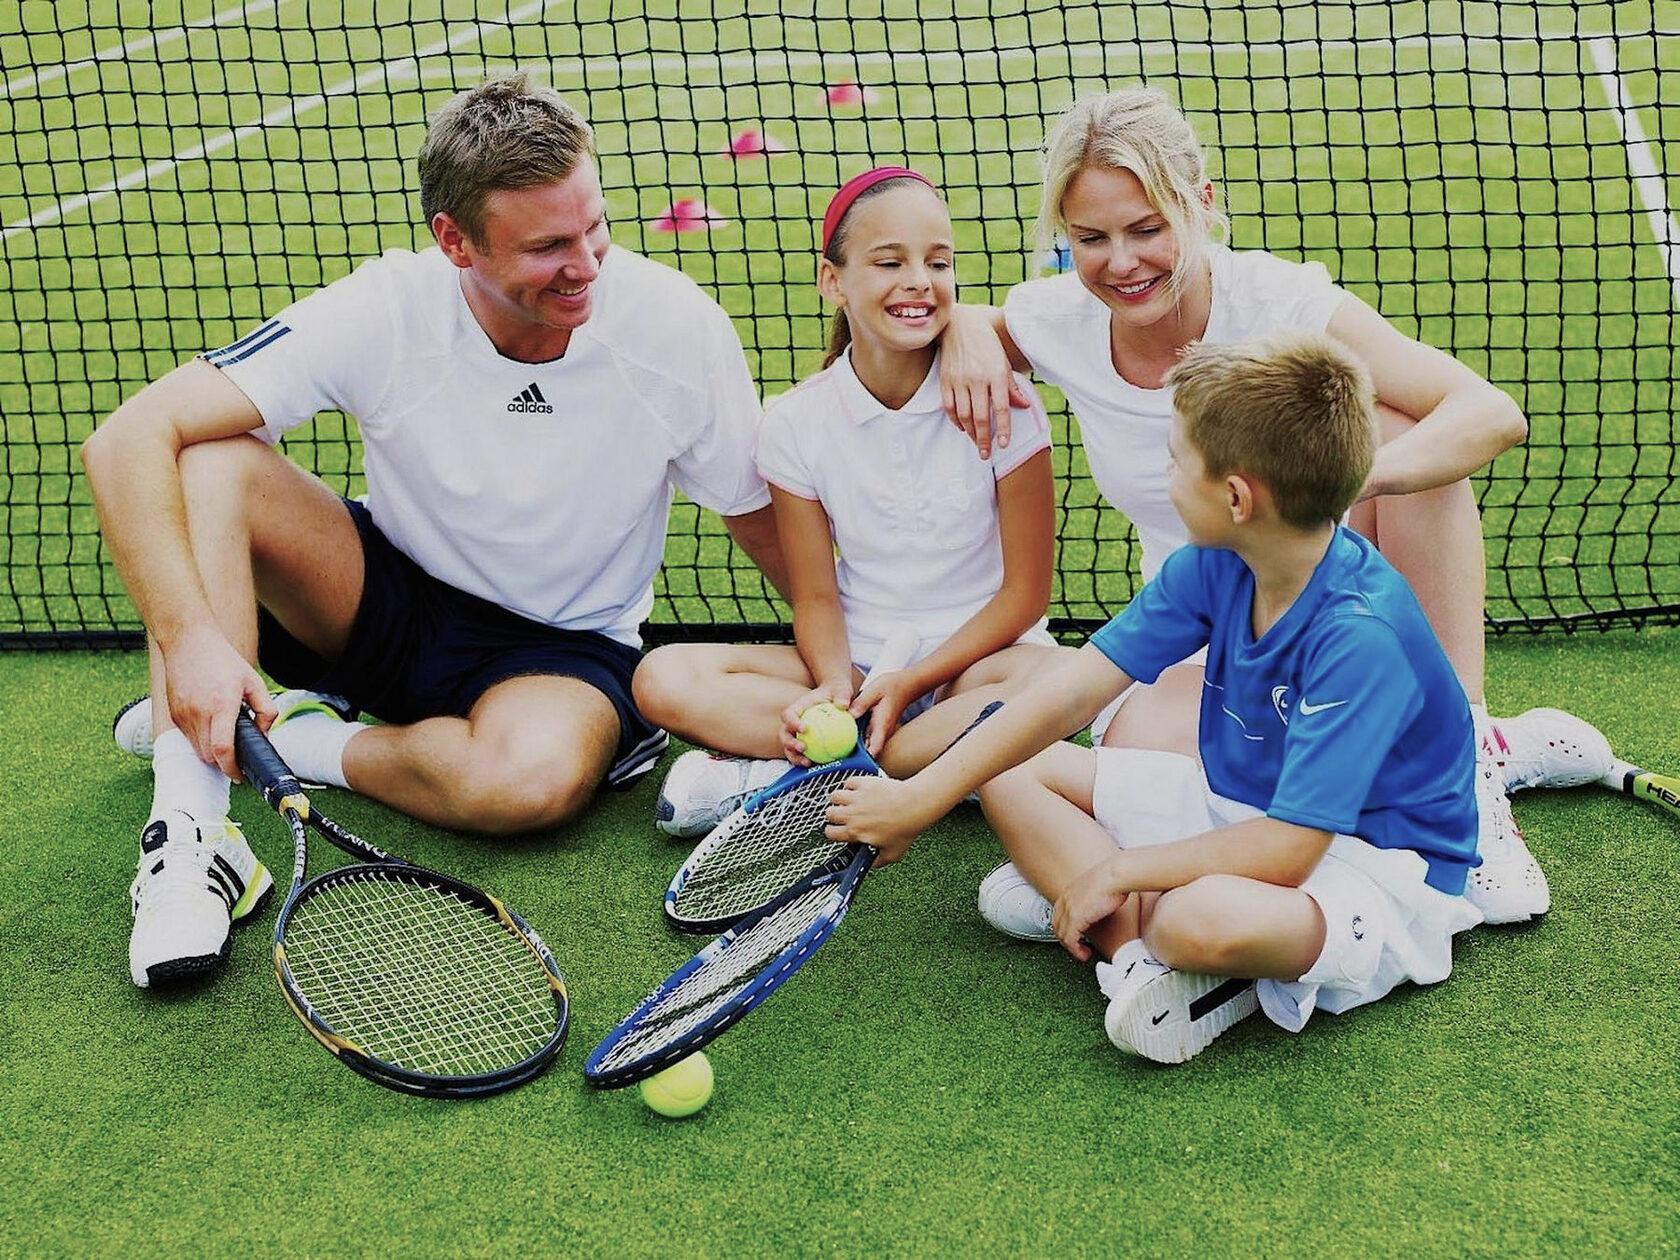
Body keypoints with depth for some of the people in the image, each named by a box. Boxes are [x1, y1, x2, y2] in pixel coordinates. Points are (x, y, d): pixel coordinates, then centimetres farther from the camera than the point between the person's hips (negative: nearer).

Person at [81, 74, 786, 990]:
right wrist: (190, 638, -38)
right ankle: (192, 821, -28)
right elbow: (128, 440, -26)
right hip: (390, 601, 1)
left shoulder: (678, 326, -19)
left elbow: (765, 522, -4)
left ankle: (303, 741, -10)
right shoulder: (383, 313, -22)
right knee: (212, 465, -26)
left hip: (566, 646, -1)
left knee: (533, 777, -37)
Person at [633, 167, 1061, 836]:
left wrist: (912, 682, -15)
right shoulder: (796, 422, -3)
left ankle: (781, 774, -26)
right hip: (856, 662, 2)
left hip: (980, 653, -2)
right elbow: (815, 596, 1)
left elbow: (1024, 591, -6)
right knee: (665, 677, -19)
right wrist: (834, 684, -20)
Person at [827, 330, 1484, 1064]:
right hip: (1243, 808, 9)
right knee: (1013, 771, 0)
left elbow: (1288, 848, -30)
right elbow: (1072, 693, -4)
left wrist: (1116, 871, -19)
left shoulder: (1361, 636, -30)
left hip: (1374, 862, -8)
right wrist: (918, 799, -6)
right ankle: (1148, 947, -19)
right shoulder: (1214, 566, -7)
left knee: (1206, 918, -43)